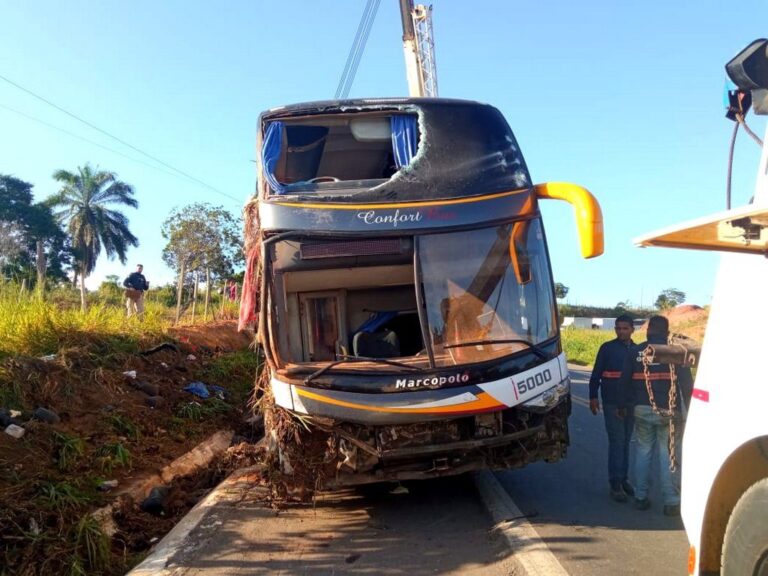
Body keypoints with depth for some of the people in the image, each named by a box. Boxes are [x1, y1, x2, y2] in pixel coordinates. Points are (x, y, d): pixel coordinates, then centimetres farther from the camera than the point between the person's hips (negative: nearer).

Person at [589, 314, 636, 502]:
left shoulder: (636, 350, 8)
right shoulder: (607, 348, -3)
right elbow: (596, 374, -3)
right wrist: (593, 397, -7)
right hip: (612, 403, -4)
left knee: (625, 442, 12)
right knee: (617, 442, -5)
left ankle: (623, 479, 22)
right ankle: (615, 484, 0)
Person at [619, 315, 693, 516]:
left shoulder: (636, 352, 4)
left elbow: (624, 381, 7)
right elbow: (686, 382, -4)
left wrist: (625, 404, 17)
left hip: (642, 410, 2)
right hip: (668, 411, -2)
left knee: (643, 452, 11)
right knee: (668, 455, 2)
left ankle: (640, 497, 15)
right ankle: (671, 502, 5)